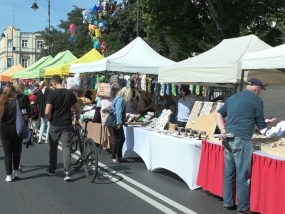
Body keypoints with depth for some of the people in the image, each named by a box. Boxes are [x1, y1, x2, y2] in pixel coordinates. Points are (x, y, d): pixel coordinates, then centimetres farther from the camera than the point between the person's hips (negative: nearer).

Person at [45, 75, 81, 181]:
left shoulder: (52, 94, -10)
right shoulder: (70, 93, 3)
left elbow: (47, 112, -15)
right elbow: (78, 109, 10)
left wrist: (51, 120, 3)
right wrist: (77, 118, 27)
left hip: (55, 125, -3)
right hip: (67, 124, 3)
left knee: (53, 147, 12)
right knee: (66, 147, 2)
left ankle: (52, 170, 24)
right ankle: (67, 172, -5)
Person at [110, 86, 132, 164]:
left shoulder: (120, 98, 14)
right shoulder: (120, 99, -16)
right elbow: (118, 112, -22)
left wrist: (122, 122, 22)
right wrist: (119, 123, -23)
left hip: (118, 123, 10)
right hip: (117, 123, -10)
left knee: (122, 139, 15)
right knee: (117, 140, -6)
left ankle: (119, 156, 23)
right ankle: (113, 158, 0)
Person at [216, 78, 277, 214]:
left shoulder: (233, 97, 18)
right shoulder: (257, 100, -2)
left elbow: (219, 114, 14)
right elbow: (260, 125, 2)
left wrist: (223, 130, 3)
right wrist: (271, 123, 21)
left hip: (228, 139, 7)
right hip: (241, 140, -7)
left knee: (228, 173, 13)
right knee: (242, 175, 0)